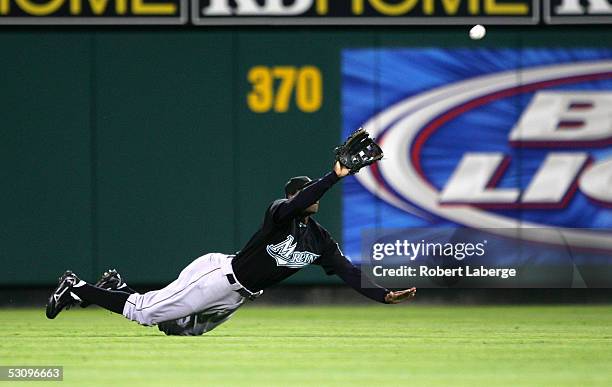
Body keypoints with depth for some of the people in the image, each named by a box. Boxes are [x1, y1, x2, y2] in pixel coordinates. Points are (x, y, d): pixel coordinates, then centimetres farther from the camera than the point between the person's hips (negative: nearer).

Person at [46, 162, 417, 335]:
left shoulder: (320, 240, 3)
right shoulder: (280, 212, -20)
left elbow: (347, 270, -1)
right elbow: (295, 206, -44)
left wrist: (384, 295, -15)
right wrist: (336, 175, -51)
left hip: (236, 297, 8)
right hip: (219, 275, -8)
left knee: (178, 327, 17)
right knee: (146, 312, -4)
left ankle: (118, 288, 35)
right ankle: (76, 288, 13)